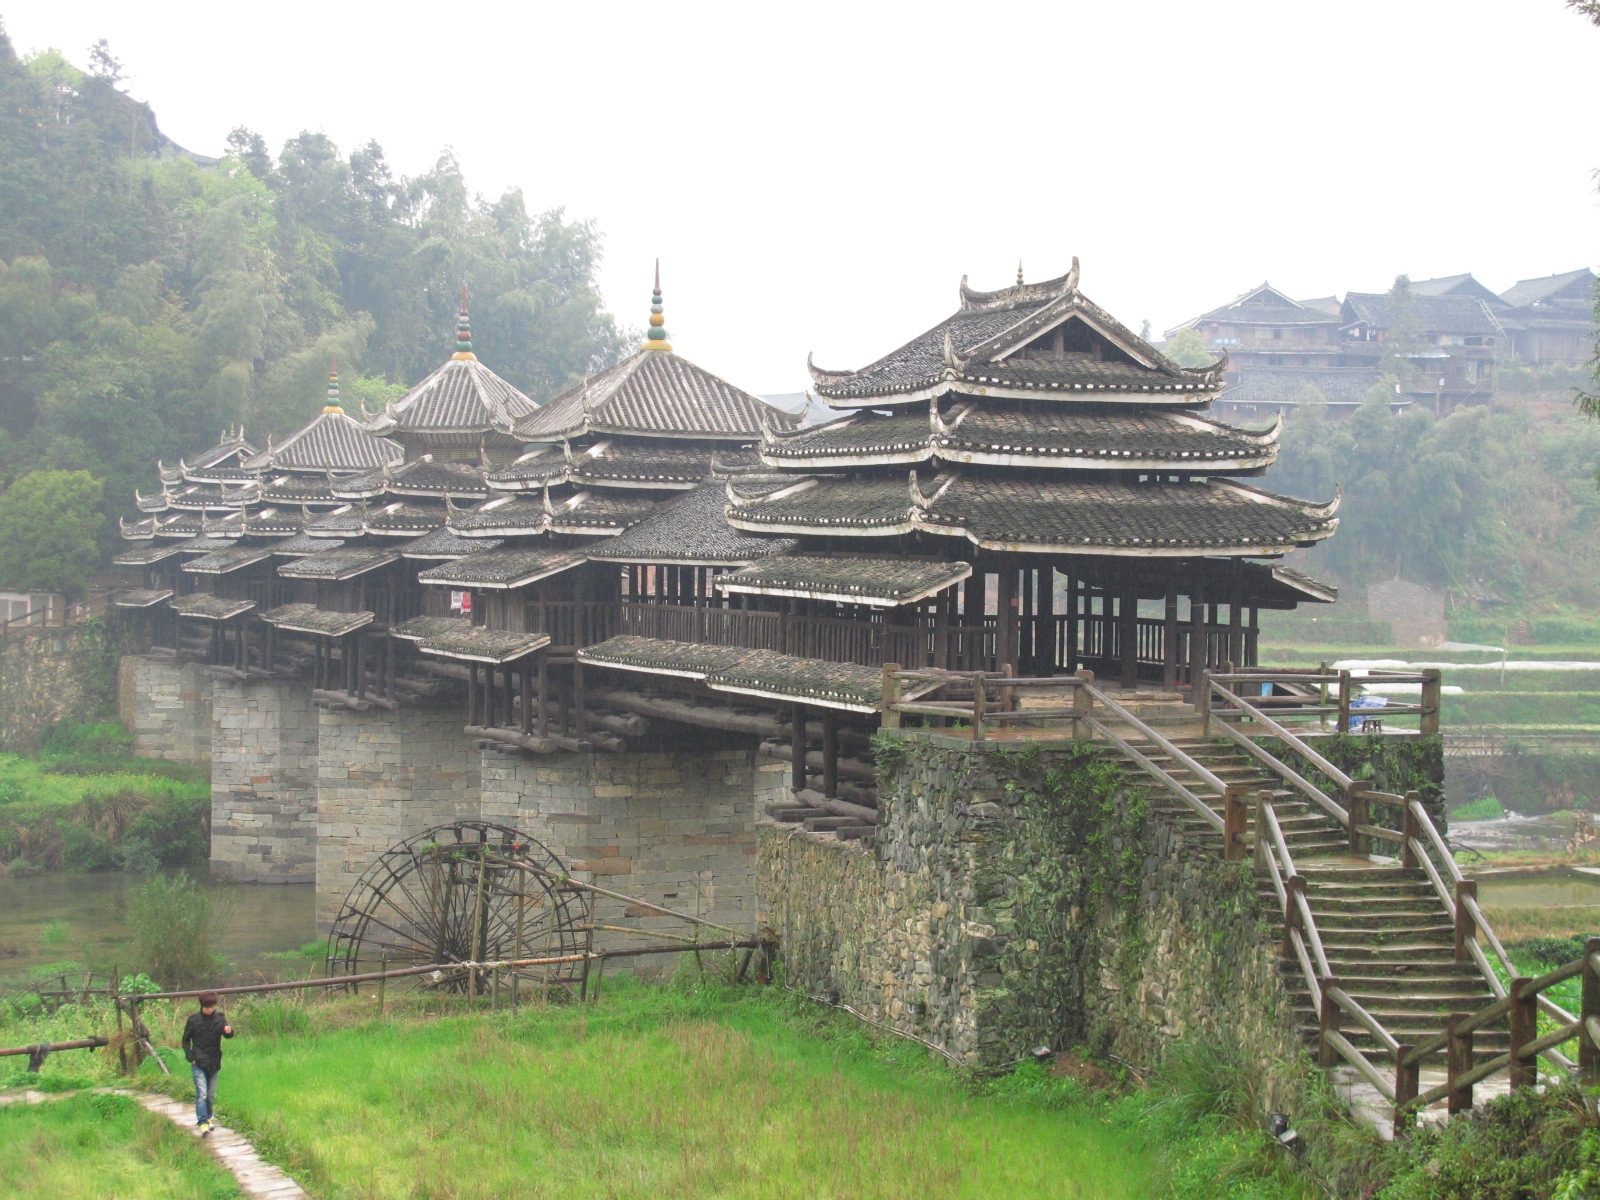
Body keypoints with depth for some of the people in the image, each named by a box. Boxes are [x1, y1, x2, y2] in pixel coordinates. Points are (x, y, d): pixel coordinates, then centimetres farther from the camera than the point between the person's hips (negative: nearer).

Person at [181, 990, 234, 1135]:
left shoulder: (219, 1019, 0)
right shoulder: (193, 1020, -3)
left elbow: (227, 1034, -14)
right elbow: (186, 1040, 6)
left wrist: (229, 1031, -38)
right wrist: (190, 1057, -6)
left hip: (214, 1063, 3)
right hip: (198, 1063, -3)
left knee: (211, 1095, 11)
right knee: (202, 1093, -14)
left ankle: (208, 1118, 30)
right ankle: (203, 1123, -18)